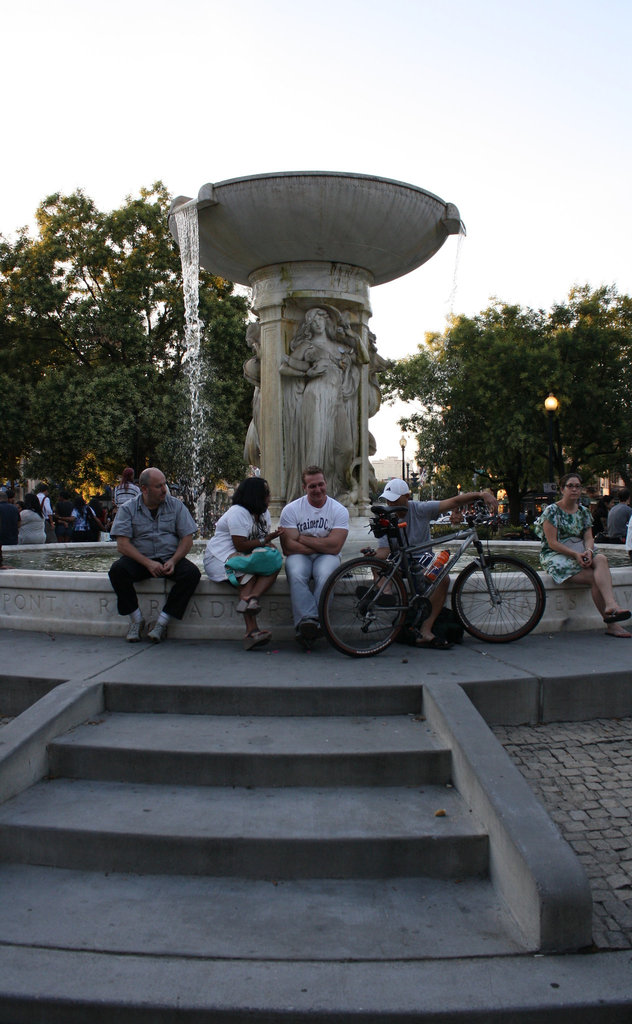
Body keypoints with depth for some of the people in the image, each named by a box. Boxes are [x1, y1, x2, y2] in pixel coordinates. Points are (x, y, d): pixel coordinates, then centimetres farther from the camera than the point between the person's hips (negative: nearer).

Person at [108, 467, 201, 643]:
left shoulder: (176, 506, 5)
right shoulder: (128, 509, 2)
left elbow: (187, 538, 2)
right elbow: (122, 544, -8)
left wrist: (173, 561, -16)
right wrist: (148, 563, -21)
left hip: (170, 558, 1)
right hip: (140, 560, -1)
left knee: (192, 573, -28)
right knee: (117, 570, -30)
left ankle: (161, 622, -21)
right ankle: (137, 620, -14)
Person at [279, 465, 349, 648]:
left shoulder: (339, 510, -1)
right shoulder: (291, 509, -1)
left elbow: (334, 547, -13)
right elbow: (288, 547, -10)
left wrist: (302, 538, -9)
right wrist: (320, 545, -10)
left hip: (326, 557, 0)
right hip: (300, 557, 0)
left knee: (325, 576, -35)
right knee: (296, 575, -35)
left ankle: (305, 626, -32)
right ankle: (310, 621, -38)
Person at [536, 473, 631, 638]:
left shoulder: (583, 511, 15)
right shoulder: (552, 511, -4)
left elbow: (588, 537, 7)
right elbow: (552, 542, -11)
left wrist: (588, 551, -18)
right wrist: (575, 554, -24)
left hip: (580, 554, 5)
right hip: (556, 556, -5)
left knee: (602, 559, -31)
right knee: (595, 578, -28)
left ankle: (610, 606, -49)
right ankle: (611, 623, -30)